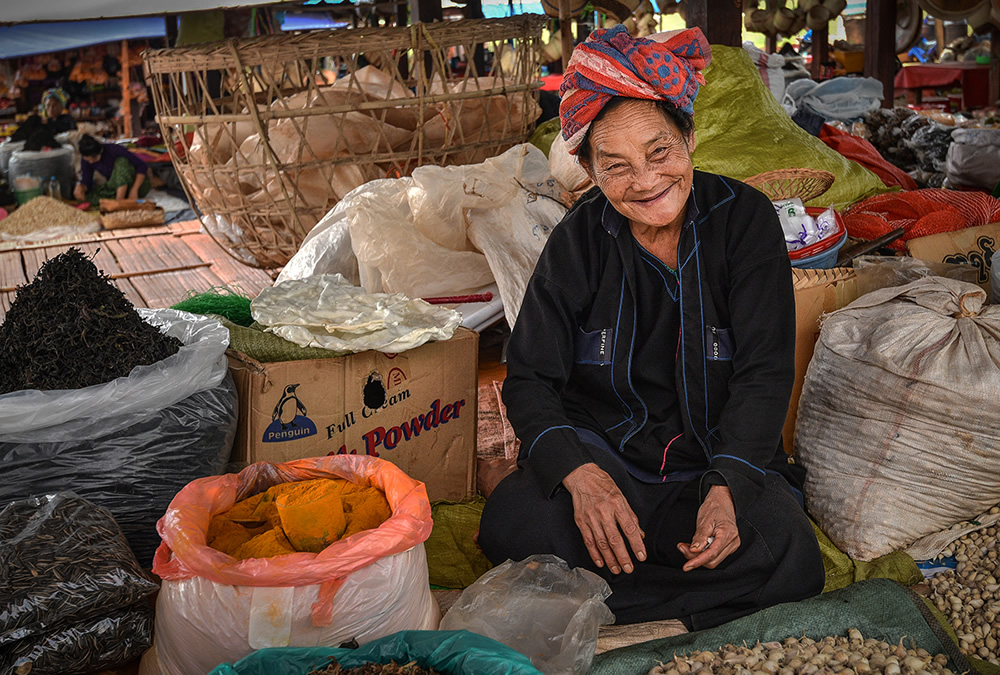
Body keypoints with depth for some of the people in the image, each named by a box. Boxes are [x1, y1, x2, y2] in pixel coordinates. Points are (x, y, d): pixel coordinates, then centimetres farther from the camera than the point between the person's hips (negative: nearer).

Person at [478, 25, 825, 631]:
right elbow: (529, 380, -8)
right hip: (599, 449, 0)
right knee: (513, 526, -30)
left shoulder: (744, 218, -8)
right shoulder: (581, 238, -6)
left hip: (722, 453, 1)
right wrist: (582, 476, -29)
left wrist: (726, 486, -28)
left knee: (789, 560, -29)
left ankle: (589, 599, -14)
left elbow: (765, 374, -10)